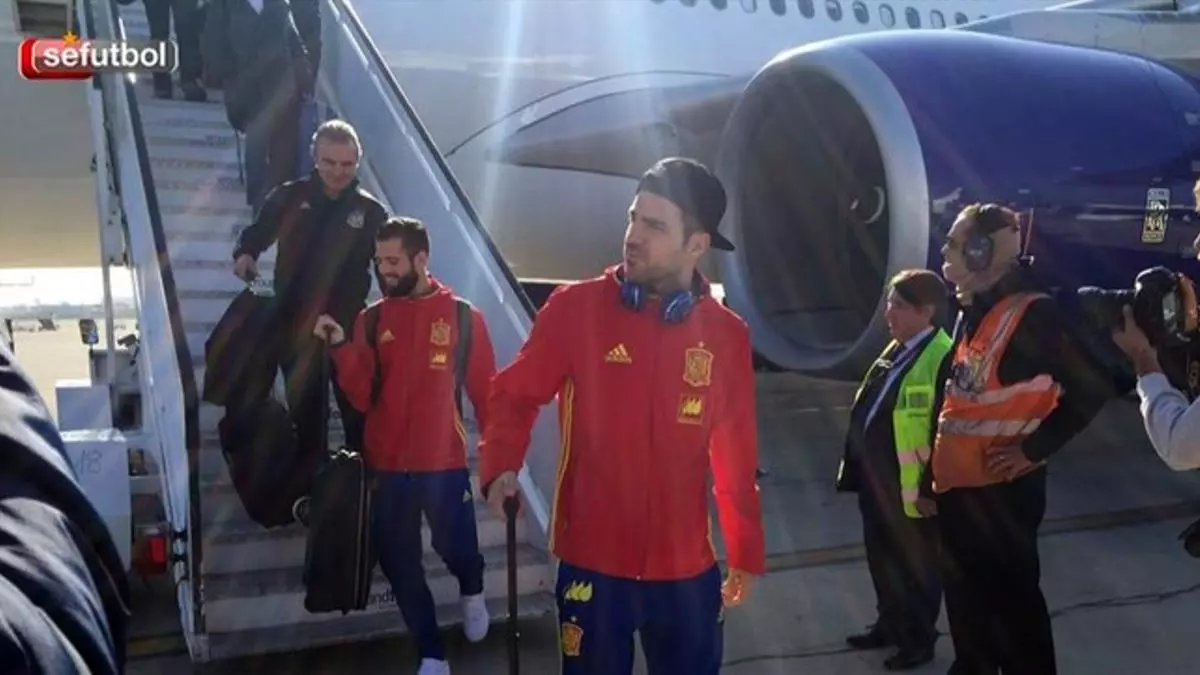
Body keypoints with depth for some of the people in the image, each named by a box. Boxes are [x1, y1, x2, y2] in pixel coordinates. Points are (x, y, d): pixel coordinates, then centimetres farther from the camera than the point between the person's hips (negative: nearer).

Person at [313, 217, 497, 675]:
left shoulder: (462, 316, -3)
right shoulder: (371, 319, 3)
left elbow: (485, 392, -2)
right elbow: (361, 397, -3)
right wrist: (341, 347, -17)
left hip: (445, 462, -3)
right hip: (387, 466, 3)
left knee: (455, 547, -2)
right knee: (398, 562, 8)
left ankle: (472, 593, 37)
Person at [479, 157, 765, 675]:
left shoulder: (726, 335, -1)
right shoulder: (576, 307, -7)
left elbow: (736, 456, 6)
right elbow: (515, 394, 0)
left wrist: (745, 553, 11)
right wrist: (501, 467, -18)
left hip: (686, 569, 2)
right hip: (591, 562, -2)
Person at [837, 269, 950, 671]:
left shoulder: (943, 358, -19)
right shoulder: (895, 352, 11)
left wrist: (930, 489, -18)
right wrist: (858, 468, 16)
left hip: (911, 488, -8)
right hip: (877, 482, 8)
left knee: (916, 567, 11)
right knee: (882, 561, 21)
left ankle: (919, 641, 28)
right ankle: (890, 626, 39)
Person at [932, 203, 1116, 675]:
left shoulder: (1033, 314, -16)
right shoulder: (971, 314, 10)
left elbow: (1093, 387, -20)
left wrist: (1034, 449, -16)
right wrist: (933, 472, 18)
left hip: (1002, 489, -8)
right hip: (959, 486, 8)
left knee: (1013, 597, 3)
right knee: (966, 597, 20)